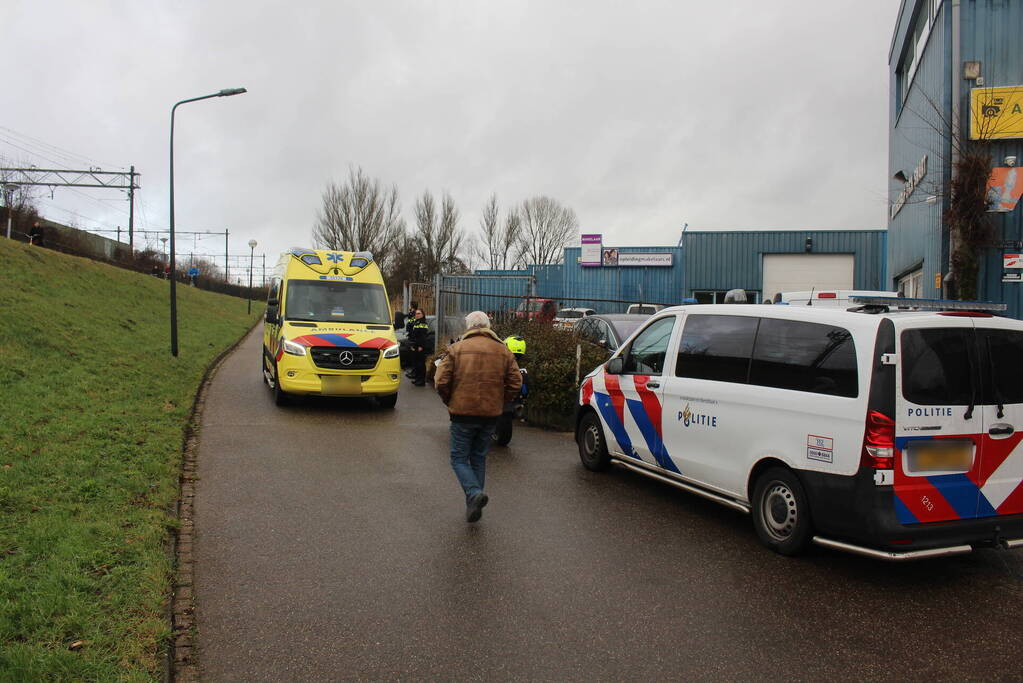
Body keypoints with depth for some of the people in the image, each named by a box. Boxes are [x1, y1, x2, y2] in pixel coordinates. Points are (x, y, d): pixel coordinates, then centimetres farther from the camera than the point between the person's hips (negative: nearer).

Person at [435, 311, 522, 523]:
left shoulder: (456, 349, -3)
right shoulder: (503, 351, 5)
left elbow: (442, 381, -8)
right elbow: (515, 383, 1)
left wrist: (450, 402, 8)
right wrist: (499, 402, 13)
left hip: (463, 413, -3)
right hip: (490, 415, 4)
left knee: (459, 458, 6)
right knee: (479, 459, 16)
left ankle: (474, 493, -18)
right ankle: (473, 506, 18)